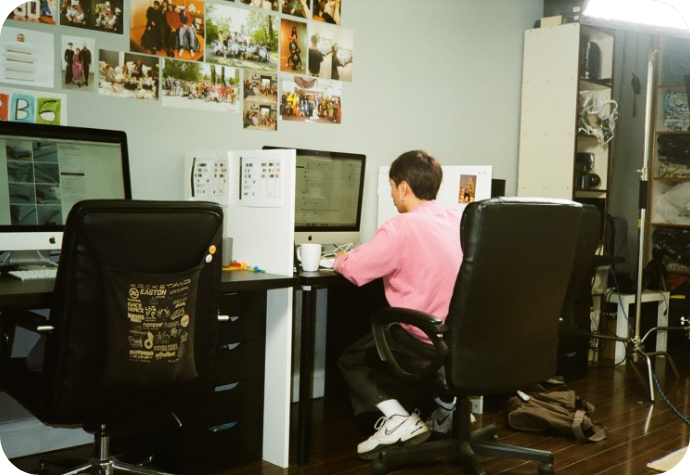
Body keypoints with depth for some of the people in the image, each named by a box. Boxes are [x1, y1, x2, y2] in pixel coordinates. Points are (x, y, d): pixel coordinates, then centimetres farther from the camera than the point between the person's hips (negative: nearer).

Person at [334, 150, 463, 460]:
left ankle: (398, 419, -4)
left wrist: (341, 260, 8)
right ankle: (447, 406, 24)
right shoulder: (458, 219, 6)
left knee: (351, 360, 16)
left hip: (429, 340, -7)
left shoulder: (401, 227, -15)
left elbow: (354, 271, -15)